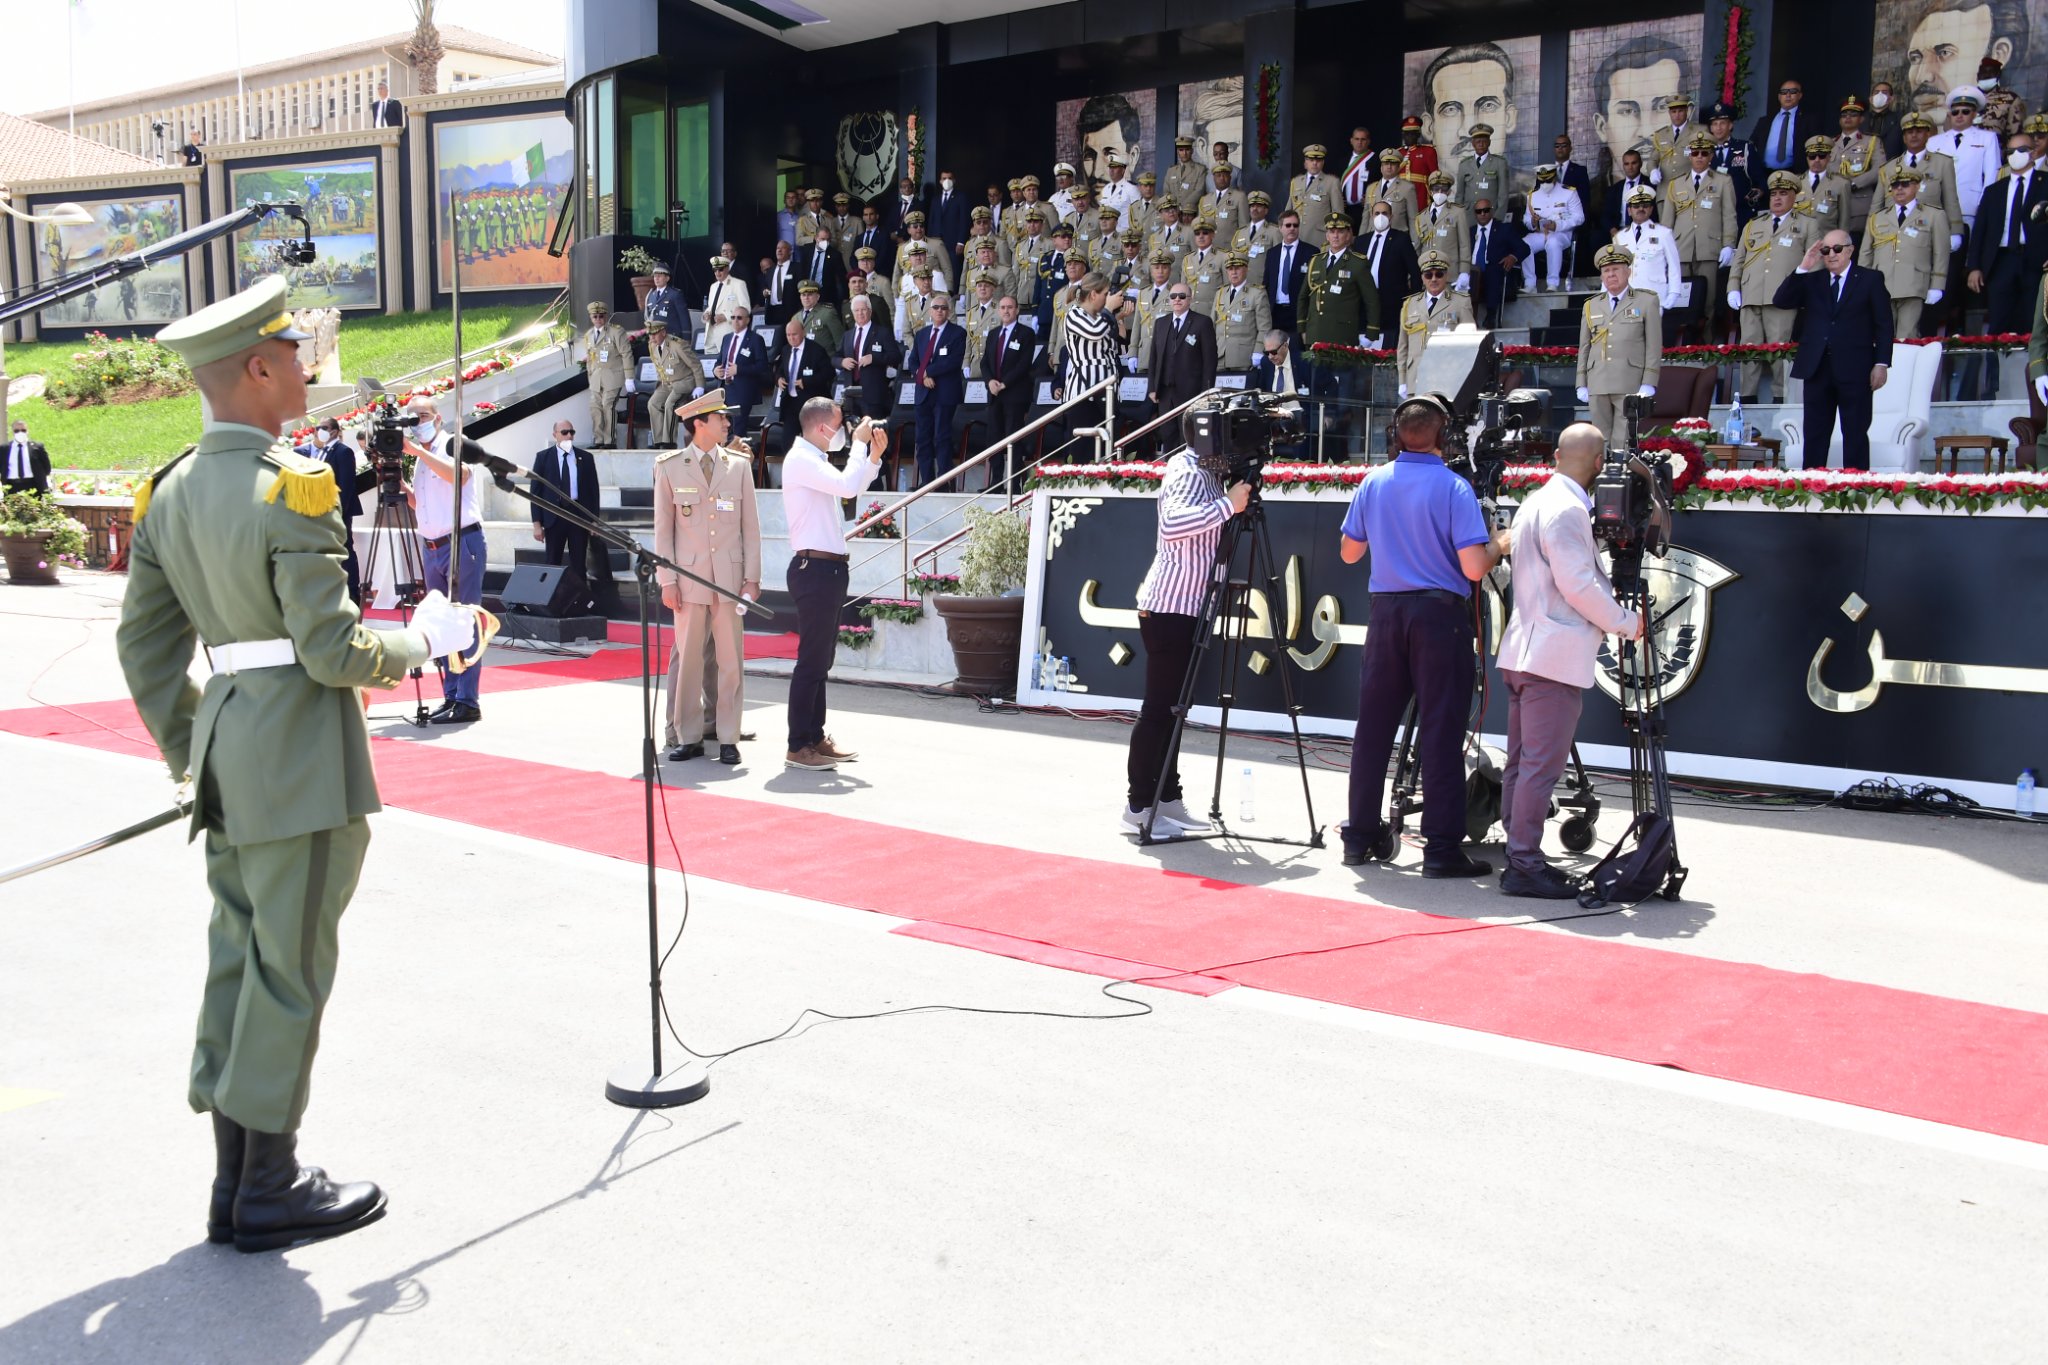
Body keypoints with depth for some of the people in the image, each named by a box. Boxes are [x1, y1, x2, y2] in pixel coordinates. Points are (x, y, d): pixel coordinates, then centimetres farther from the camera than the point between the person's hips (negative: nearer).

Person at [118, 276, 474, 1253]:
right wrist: (426, 638, -2)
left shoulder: (170, 491, 8)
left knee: (236, 956, 15)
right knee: (289, 967, 1)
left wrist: (187, 752, 23)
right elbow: (334, 651, -20)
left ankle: (236, 1181, 25)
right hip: (301, 756, -8)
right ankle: (269, 1191, 12)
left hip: (226, 749, 8)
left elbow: (142, 642, 14)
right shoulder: (291, 489, -17)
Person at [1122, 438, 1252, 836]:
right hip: (1169, 609, -9)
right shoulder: (1187, 471, -14)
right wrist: (1228, 504, -28)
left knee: (1172, 708, 12)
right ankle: (1139, 805, 0)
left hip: (1186, 608, 9)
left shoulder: (1208, 471, 14)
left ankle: (1167, 798, 17)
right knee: (1159, 707, -5)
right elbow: (1173, 524, -32)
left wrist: (1233, 501, 6)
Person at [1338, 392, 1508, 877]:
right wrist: (1499, 545, 5)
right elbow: (1474, 568, -15)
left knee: (1373, 726, 11)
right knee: (1440, 733, -2)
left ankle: (1360, 836, 18)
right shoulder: (1454, 488, -10)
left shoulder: (1373, 482, 4)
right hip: (1439, 615, -4)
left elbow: (1348, 552, 13)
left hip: (1386, 611, 5)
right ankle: (1442, 848, 0)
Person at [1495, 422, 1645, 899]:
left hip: (1524, 650, 10)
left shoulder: (1536, 501, 17)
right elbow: (1577, 583, -19)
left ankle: (1519, 857, 18)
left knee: (1521, 763, 12)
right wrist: (1626, 622, -7)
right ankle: (1524, 865, -7)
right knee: (1541, 766, -8)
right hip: (1555, 657, -10)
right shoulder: (1568, 508, -14)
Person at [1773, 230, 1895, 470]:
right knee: (1815, 434, 4)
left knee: (1855, 433, 1)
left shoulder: (1871, 280, 5)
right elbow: (1779, 301, 2)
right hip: (1817, 368, 3)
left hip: (1854, 370, -3)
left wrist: (1881, 363, -7)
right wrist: (1803, 268, -5)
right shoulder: (1812, 281, 15)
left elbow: (1883, 324, 2)